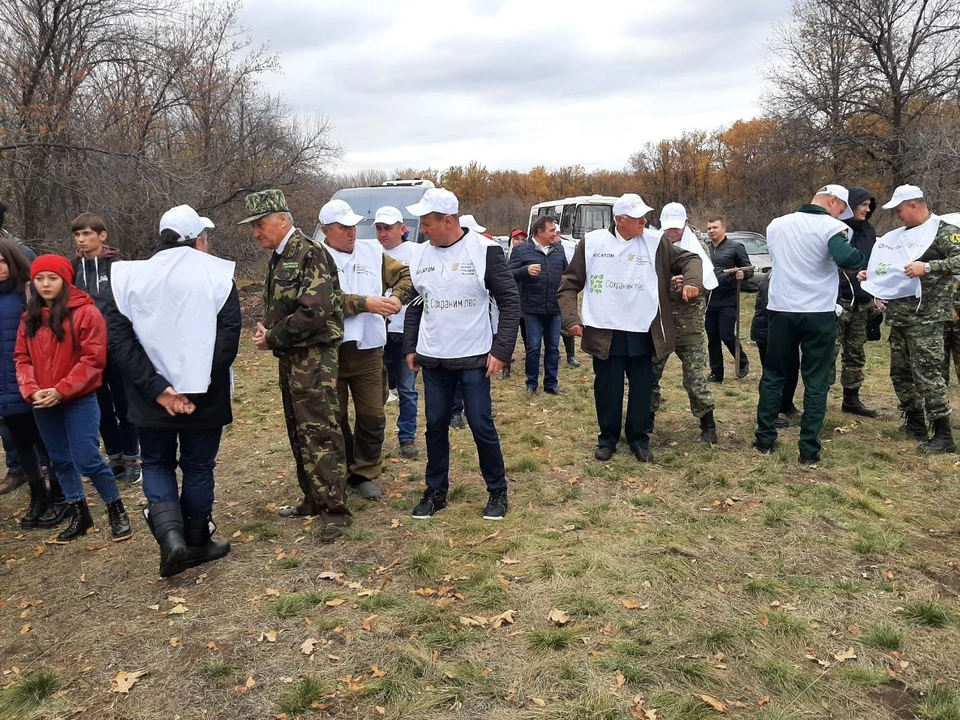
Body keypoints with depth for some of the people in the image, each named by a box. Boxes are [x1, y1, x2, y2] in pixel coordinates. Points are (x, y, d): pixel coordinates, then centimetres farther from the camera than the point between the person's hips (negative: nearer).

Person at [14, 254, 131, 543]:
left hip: (79, 400, -6)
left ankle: (116, 511, 11)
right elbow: (22, 358, 8)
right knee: (60, 461, 13)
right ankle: (78, 515, 27)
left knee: (87, 460, -8)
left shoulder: (86, 312, -10)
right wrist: (31, 390, -9)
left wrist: (61, 390, -18)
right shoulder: (30, 317, 8)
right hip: (43, 403, 6)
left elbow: (93, 359, -15)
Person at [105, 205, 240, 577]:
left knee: (156, 465, 19)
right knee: (198, 467, 15)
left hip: (151, 400, 1)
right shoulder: (217, 275, -6)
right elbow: (228, 337, -14)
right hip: (202, 398, -1)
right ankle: (196, 542, 25)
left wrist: (157, 388, -11)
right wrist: (197, 388, -12)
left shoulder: (129, 277, 0)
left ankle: (170, 534, 0)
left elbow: (118, 338, -8)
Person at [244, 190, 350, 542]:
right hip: (289, 358, 10)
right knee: (298, 432, 15)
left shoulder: (310, 253, -13)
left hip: (314, 358, -10)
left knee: (320, 434, -7)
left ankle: (335, 510, 1)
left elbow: (315, 311, -23)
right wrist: (266, 329, 2)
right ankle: (313, 499, 28)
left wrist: (272, 338, -13)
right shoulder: (279, 258, 14)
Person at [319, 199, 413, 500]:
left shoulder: (372, 251, 7)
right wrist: (365, 303, -20)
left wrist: (397, 296, -5)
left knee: (372, 416, 8)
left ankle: (365, 472, 25)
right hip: (329, 351, -3)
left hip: (368, 349, 3)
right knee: (335, 418, 11)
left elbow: (405, 274, 14)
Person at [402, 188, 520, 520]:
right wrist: (410, 347, 11)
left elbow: (510, 302, -8)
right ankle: (436, 491, 25)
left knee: (481, 425, 0)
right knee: (435, 425, 10)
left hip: (474, 358, -4)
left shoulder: (485, 251, -10)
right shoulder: (420, 255, 6)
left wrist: (501, 350, -13)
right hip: (432, 359, 5)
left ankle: (497, 492, 18)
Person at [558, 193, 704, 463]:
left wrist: (692, 281, -15)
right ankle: (607, 439, 26)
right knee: (607, 389, 9)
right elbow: (569, 284, 3)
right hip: (604, 333, -1)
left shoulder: (655, 243, 0)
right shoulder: (592, 242, -2)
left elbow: (689, 259, 7)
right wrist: (571, 318, -8)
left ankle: (639, 439, 27)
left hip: (642, 333, 1)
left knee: (642, 390, 11)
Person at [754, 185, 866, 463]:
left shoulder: (775, 225, 7)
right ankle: (809, 450, 6)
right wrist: (863, 257, -10)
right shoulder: (832, 227, -11)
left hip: (780, 310, 4)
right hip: (819, 314, -4)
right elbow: (846, 259, -29)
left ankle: (764, 439, 19)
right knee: (816, 382, 5)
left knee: (773, 375, 15)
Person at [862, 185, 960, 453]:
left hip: (925, 317, -8)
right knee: (900, 372, 12)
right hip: (898, 316, 8)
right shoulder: (900, 235, 17)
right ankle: (915, 423, 26)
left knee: (927, 374, -10)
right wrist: (873, 277, 10)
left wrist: (927, 267, -29)